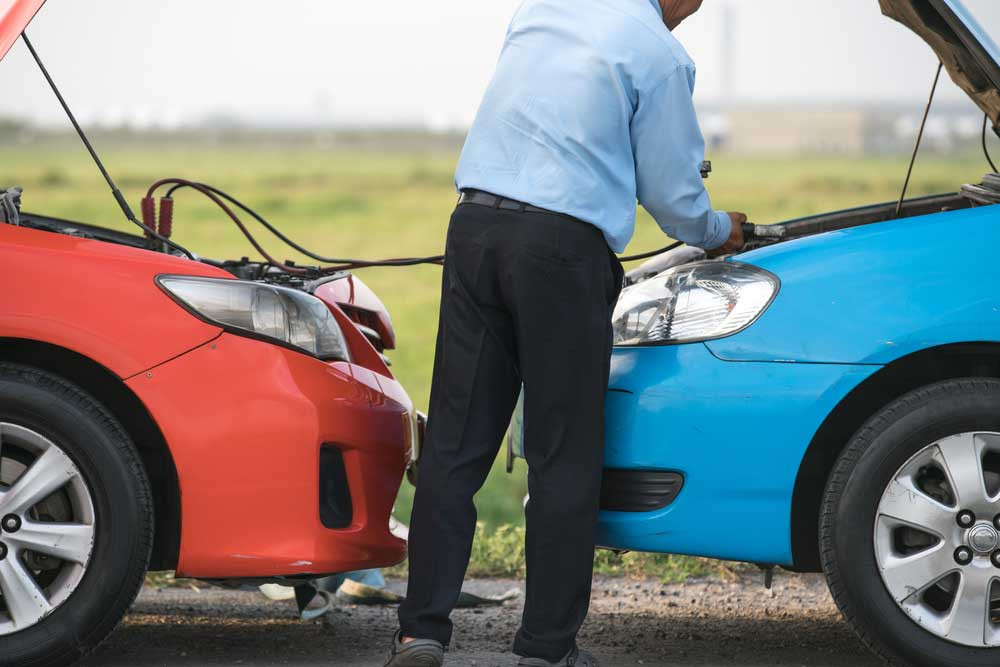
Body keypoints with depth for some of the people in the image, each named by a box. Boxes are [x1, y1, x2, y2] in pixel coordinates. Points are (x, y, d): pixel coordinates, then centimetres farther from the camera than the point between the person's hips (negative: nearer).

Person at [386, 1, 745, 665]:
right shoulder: (660, 54, -1)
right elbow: (672, 193, 4)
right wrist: (720, 232, 27)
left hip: (476, 225, 5)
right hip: (564, 247, -5)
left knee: (456, 443, 6)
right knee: (564, 456, 4)